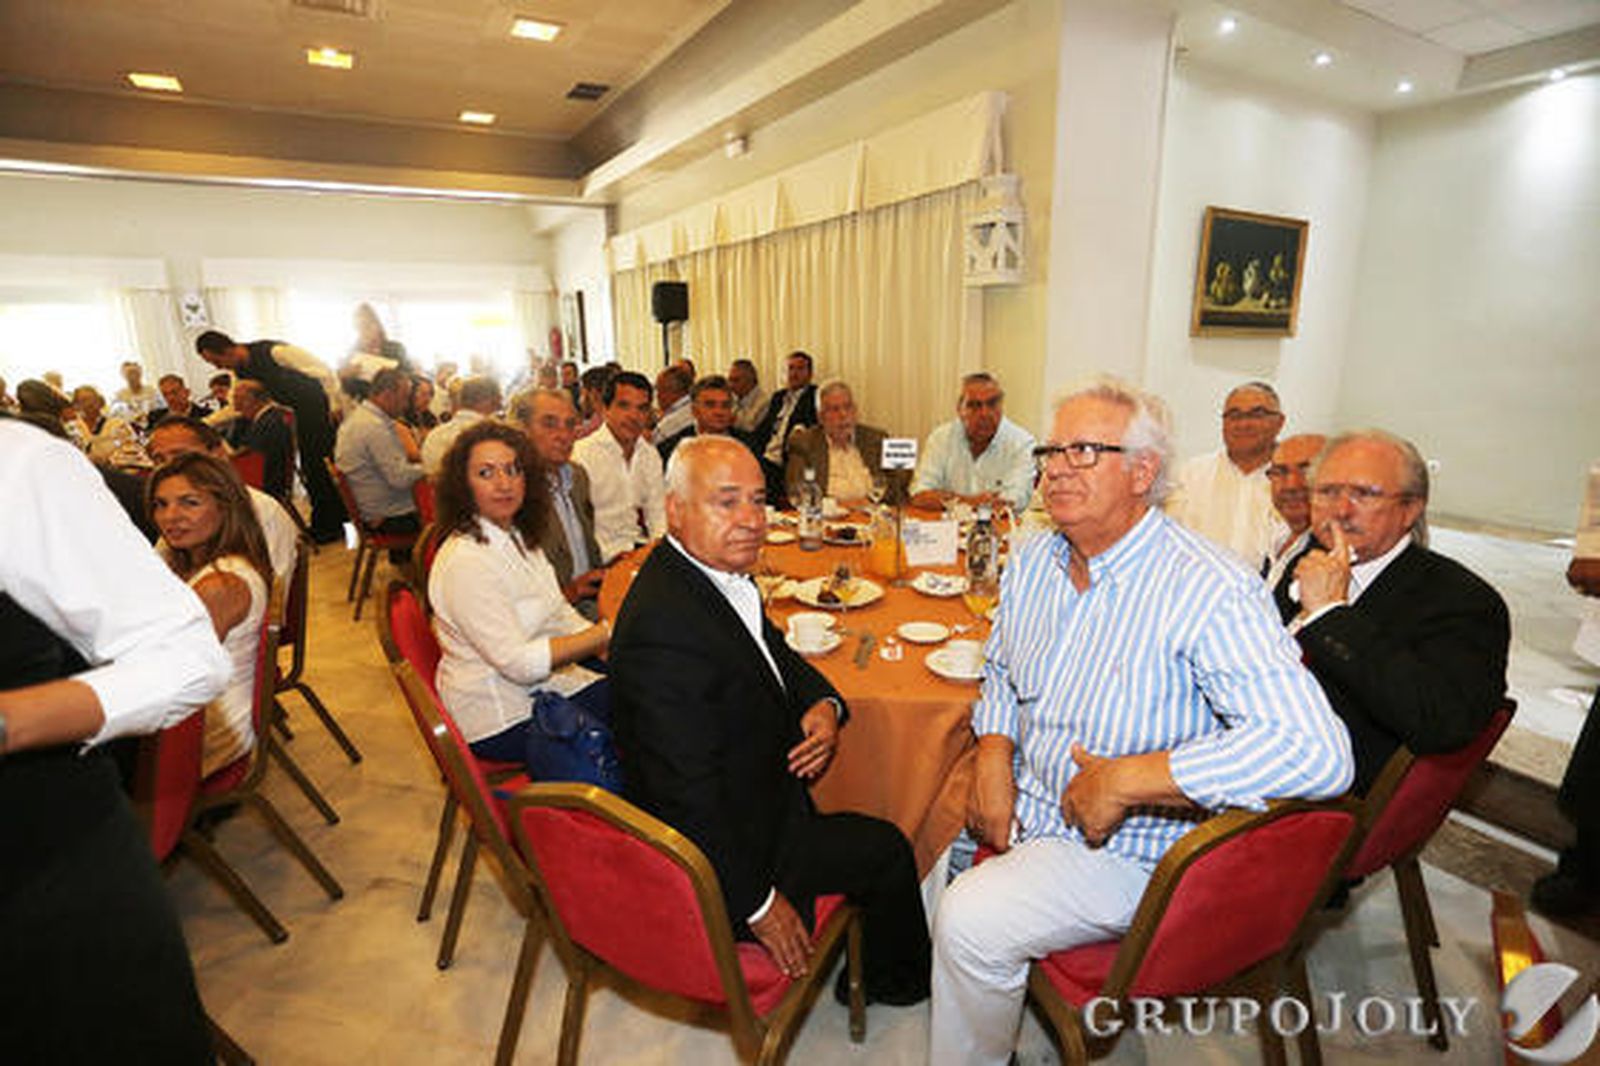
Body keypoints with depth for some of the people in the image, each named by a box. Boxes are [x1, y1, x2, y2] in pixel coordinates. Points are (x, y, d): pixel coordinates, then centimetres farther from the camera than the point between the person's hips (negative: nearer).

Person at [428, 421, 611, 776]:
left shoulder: (519, 537, 6)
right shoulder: (464, 562, -22)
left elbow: (560, 614, 11)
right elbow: (519, 662, -25)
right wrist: (606, 633, -25)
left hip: (546, 684, 8)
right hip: (502, 717, -8)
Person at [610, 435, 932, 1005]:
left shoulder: (721, 572, -3)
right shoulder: (663, 625, -34)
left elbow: (775, 652, 13)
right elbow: (690, 796, -30)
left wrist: (823, 703, -8)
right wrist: (758, 903, -19)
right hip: (715, 855, -9)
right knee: (887, 851, 4)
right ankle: (898, 981, 34)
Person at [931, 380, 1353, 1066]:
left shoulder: (1210, 592, -25)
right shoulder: (1033, 561, -1)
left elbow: (1317, 753, -34)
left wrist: (1124, 779, -31)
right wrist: (993, 758, -6)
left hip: (1126, 850, -7)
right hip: (1023, 803, 7)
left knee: (969, 923, -18)